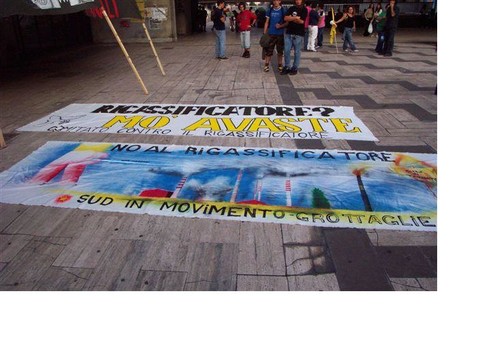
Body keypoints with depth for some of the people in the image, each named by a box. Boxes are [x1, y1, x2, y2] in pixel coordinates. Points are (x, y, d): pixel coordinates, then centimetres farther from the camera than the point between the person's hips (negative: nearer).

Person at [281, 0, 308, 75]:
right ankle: (287, 67, 11)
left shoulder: (304, 9, 1)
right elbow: (285, 18, -3)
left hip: (298, 34, -3)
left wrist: (291, 18, -4)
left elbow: (301, 21, -12)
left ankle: (295, 68, 11)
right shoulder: (291, 9, 12)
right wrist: (295, 18, -14)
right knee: (286, 51, 2)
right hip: (288, 33, 4)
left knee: (297, 52, 2)